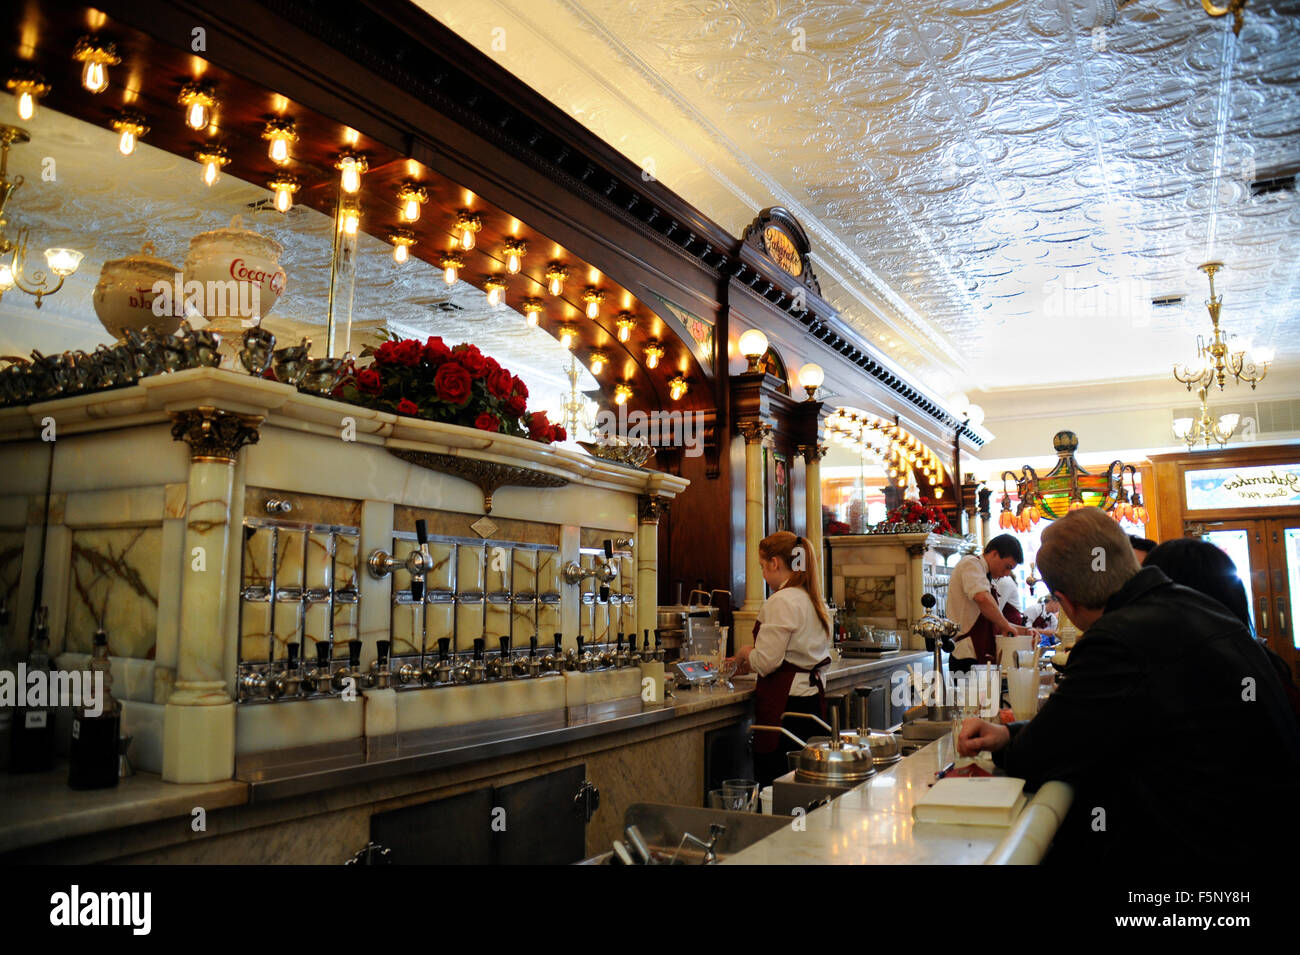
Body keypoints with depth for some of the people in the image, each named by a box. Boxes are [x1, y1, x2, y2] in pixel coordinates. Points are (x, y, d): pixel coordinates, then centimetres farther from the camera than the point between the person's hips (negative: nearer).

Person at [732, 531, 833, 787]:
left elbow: (766, 662, -17)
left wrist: (745, 653, 3)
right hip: (812, 697, 9)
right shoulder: (814, 600, 12)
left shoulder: (781, 602, -14)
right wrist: (751, 663, 23)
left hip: (785, 704, -9)